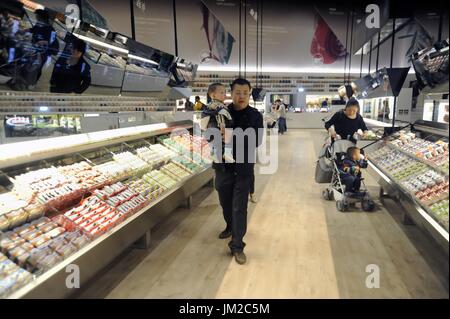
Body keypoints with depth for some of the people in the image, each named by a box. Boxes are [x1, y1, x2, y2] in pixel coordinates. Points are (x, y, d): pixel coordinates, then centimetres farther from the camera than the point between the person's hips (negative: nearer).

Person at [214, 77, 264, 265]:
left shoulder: (255, 116, -5)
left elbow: (256, 141, -14)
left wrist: (232, 138, -25)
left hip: (243, 168, -2)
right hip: (223, 165, 3)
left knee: (239, 208, 1)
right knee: (225, 202, 20)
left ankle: (237, 246, 13)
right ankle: (230, 227, 48)